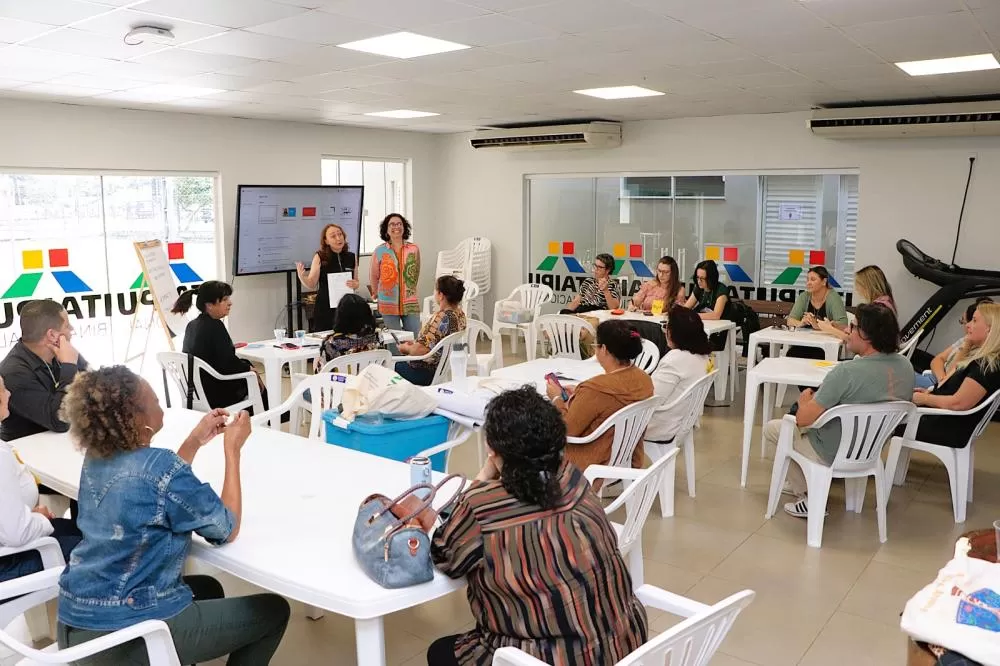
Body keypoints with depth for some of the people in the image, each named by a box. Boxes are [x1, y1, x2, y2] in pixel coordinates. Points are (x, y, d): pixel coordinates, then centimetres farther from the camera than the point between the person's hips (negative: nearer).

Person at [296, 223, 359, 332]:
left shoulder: (352, 257, 4)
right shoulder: (319, 257, -6)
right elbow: (311, 284, -5)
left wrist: (355, 284, -6)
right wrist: (301, 276, -23)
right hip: (325, 308, -3)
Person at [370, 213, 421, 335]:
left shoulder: (414, 249, 2)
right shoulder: (379, 251, -2)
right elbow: (374, 276, 9)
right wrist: (376, 293, 18)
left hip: (410, 304, 1)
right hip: (388, 305, -1)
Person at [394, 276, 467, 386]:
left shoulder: (441, 318, -27)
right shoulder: (460, 314, 1)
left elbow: (420, 350, -25)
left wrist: (406, 348, -5)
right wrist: (414, 343, 10)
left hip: (430, 373, -9)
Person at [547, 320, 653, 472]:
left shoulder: (595, 389, -29)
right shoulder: (645, 380, -6)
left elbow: (568, 430, -16)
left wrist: (557, 398, -1)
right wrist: (578, 395, 11)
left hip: (595, 466, -7)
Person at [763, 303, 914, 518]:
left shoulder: (847, 371, -32)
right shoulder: (905, 365, -9)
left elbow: (803, 419, -25)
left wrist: (805, 400, -2)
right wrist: (817, 399, 10)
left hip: (833, 454, -7)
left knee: (771, 428, 15)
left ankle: (807, 497, 14)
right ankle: (800, 483, 33)